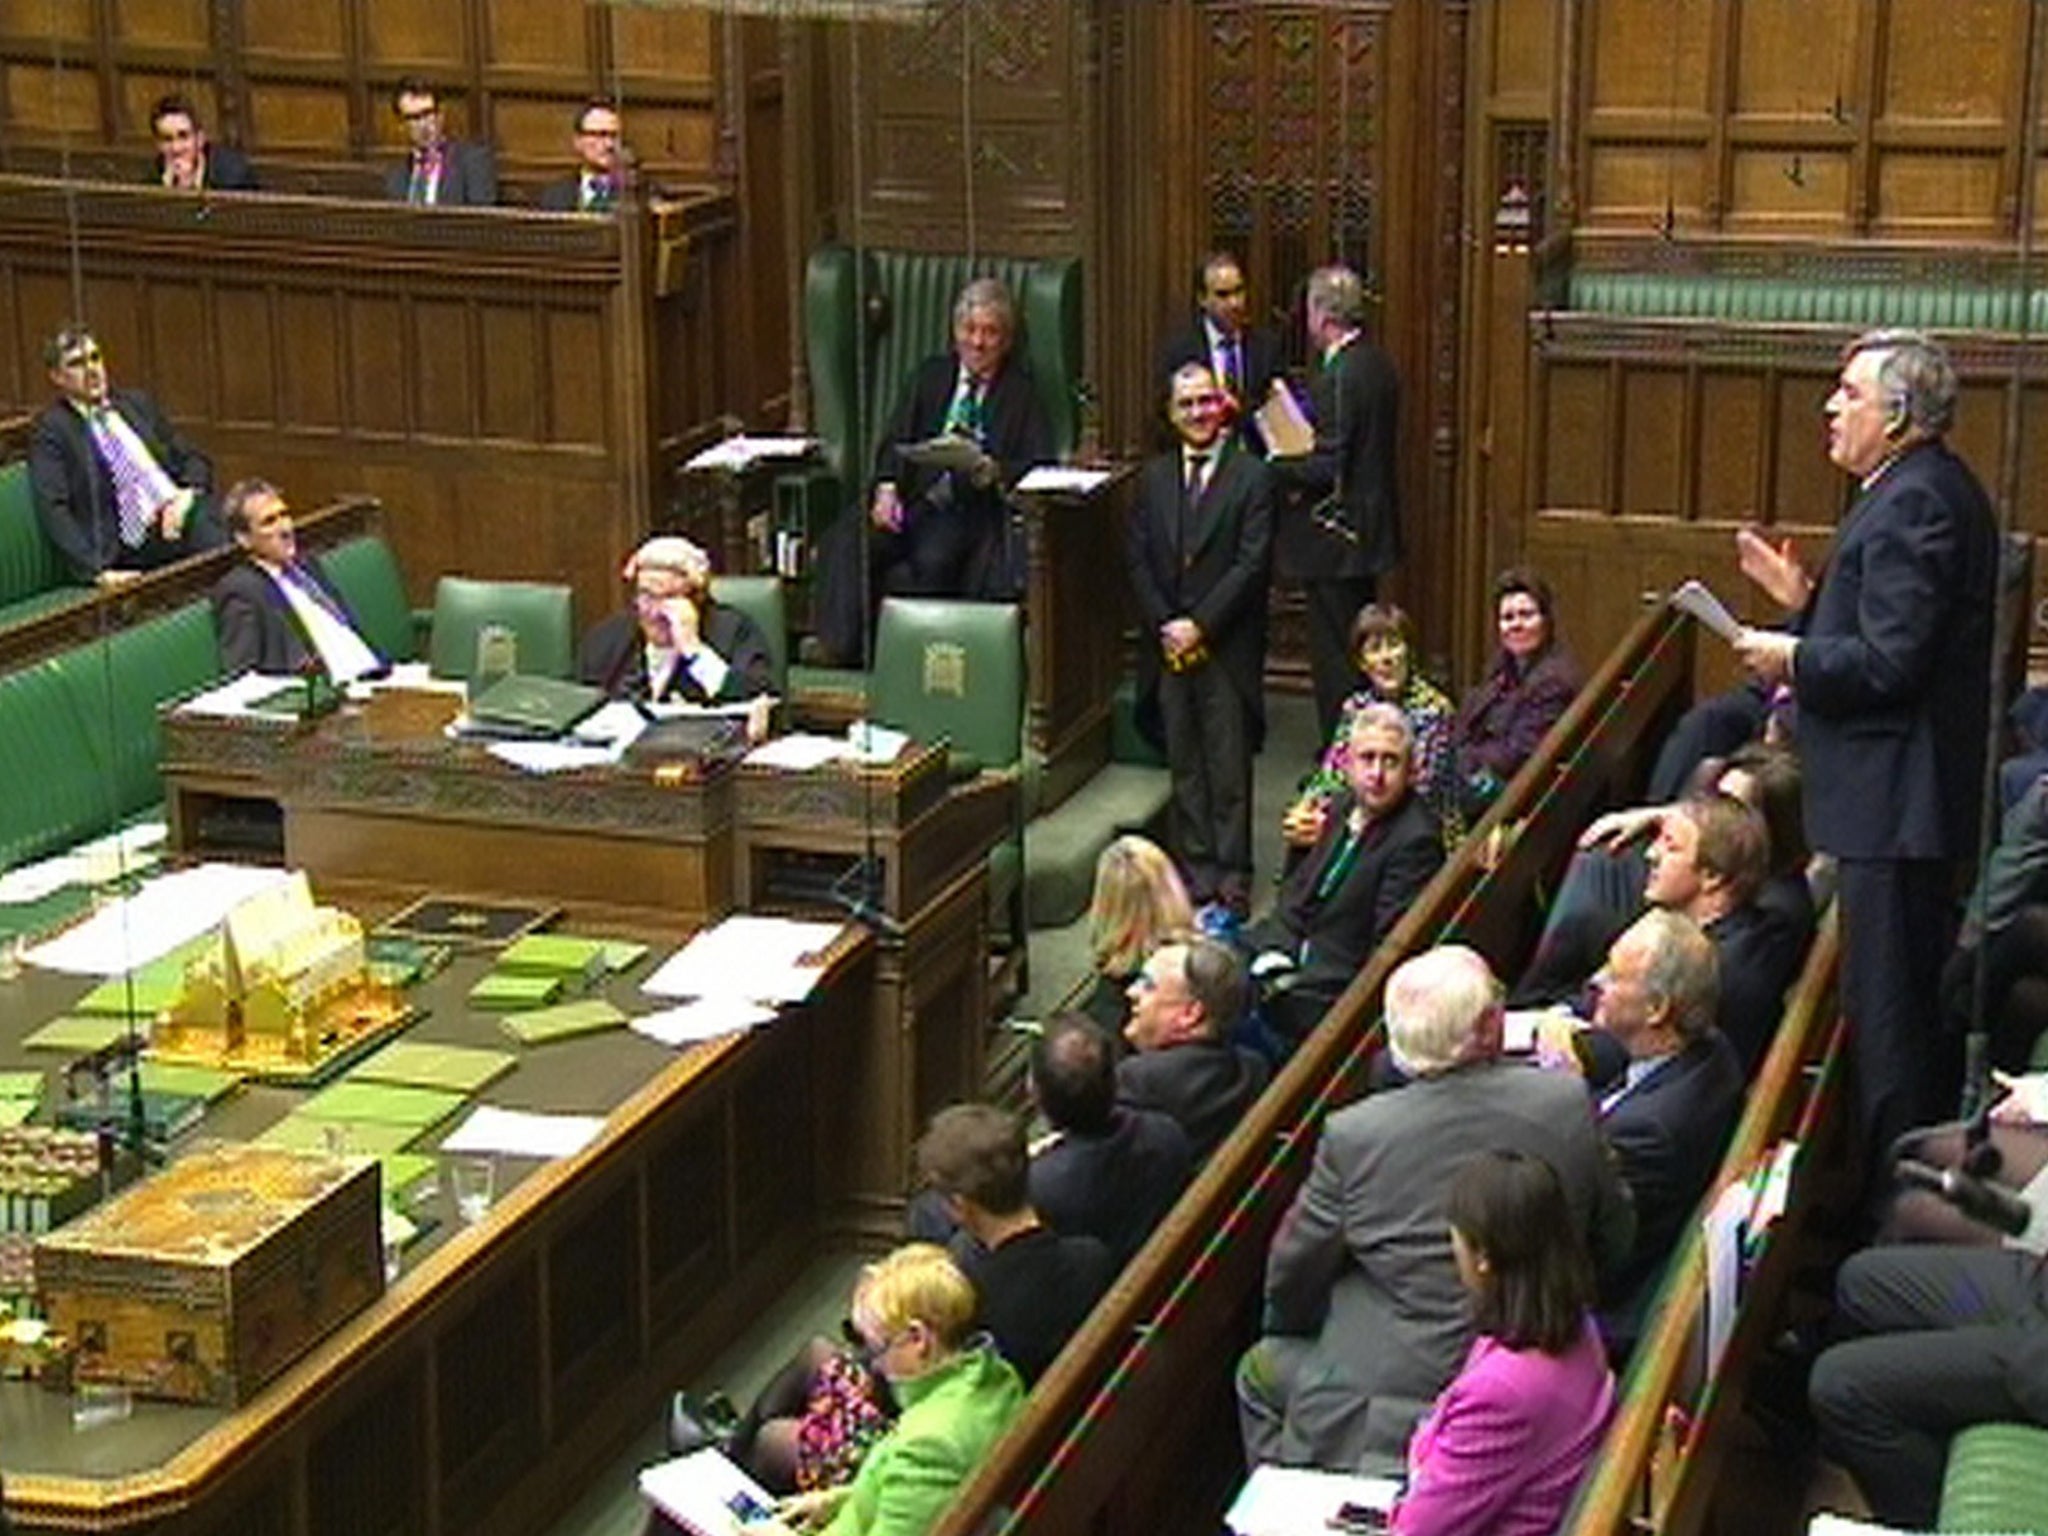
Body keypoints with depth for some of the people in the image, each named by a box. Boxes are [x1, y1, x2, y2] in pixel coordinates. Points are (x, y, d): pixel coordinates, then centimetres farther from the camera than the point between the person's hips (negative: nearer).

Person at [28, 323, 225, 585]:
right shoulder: (51, 429, 5)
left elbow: (194, 460, 22)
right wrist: (99, 571, -20)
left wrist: (188, 494, -3)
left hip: (182, 513, 6)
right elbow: (53, 511, -6)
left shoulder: (137, 403, 21)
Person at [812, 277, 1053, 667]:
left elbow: (1039, 467, 2)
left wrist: (997, 474, -19)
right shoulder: (931, 375, 20)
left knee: (932, 558, -35)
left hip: (974, 507, -3)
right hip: (913, 499, 3)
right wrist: (886, 488, -9)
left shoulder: (1021, 391, 11)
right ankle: (846, 647, -25)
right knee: (849, 541, -25)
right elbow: (896, 440, 11)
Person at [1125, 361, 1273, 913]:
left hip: (1227, 647, -4)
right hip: (1168, 647, 4)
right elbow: (1136, 559, 7)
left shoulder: (1250, 477, -3)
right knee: (1184, 765, 9)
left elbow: (1251, 563, -9)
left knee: (1230, 765, -1)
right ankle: (1196, 871, 16)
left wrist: (1200, 625, -14)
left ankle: (1233, 875, 6)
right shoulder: (1154, 478, 11)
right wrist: (1164, 625, -6)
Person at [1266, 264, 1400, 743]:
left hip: (1336, 540, -10)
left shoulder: (1340, 376, -21)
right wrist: (1294, 459, 11)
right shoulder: (1376, 363, 8)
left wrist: (1274, 468, -10)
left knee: (1334, 655, -3)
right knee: (1354, 648, 19)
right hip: (1369, 533, 10)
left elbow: (1327, 466, -24)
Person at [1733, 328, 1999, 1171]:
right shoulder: (1938, 489, 14)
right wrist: (1807, 597, 12)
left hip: (1892, 808, -11)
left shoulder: (1912, 503, -19)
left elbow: (1888, 660, -24)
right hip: (1908, 794, 11)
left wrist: (1791, 658, -11)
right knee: (1917, 1004, 17)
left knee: (1887, 1009, -4)